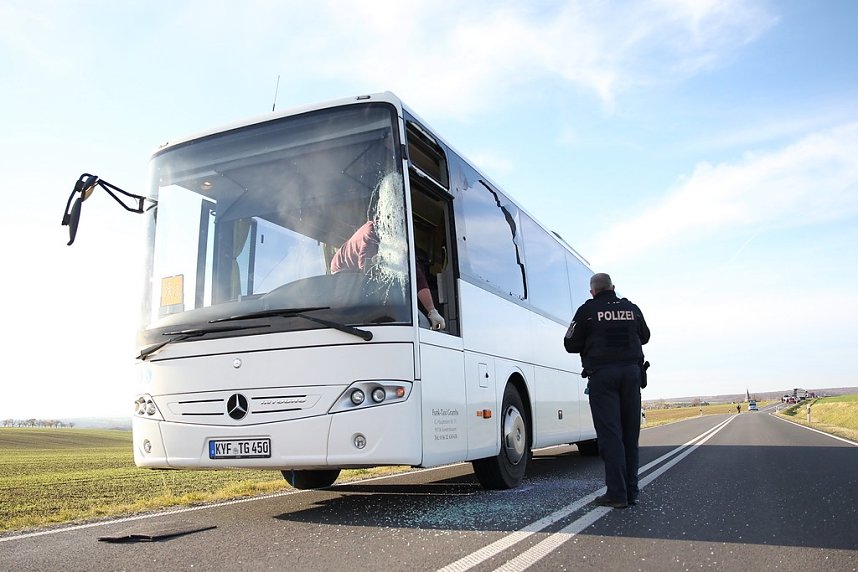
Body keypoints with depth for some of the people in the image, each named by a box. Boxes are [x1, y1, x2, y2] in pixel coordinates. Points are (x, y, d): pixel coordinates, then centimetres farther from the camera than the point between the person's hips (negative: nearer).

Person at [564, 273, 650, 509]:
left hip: (602, 373, -4)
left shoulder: (588, 310, -3)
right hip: (631, 371, 4)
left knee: (610, 433, -4)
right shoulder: (631, 309, 9)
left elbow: (571, 344, 1)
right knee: (630, 433, 10)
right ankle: (631, 491, 14)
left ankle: (617, 493, -6)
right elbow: (644, 336, 25)